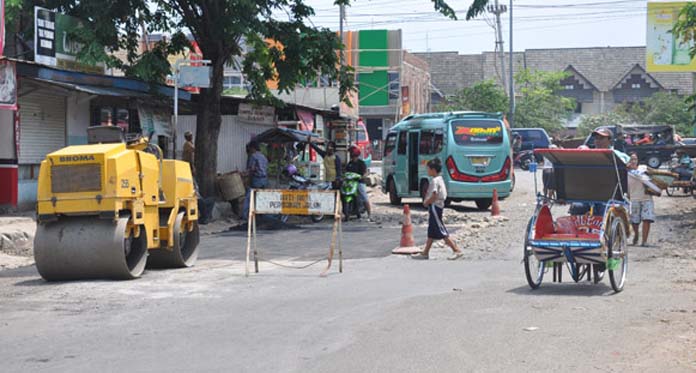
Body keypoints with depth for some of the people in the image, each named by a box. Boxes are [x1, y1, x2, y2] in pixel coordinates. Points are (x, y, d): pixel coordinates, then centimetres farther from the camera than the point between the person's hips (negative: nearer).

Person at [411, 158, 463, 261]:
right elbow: (444, 195, 19)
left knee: (441, 231, -8)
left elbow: (434, 196, -26)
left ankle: (457, 251, -9)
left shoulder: (434, 181, -18)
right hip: (438, 205, 11)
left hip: (434, 207, -11)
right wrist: (427, 201, 14)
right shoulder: (440, 179, 13)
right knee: (431, 232, 14)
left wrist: (426, 202, -9)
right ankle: (425, 253, 20)